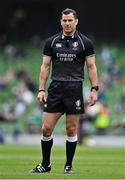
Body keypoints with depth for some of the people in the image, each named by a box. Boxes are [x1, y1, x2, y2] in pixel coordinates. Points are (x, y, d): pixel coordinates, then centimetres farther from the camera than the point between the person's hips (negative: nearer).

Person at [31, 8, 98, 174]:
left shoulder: (85, 42, 2)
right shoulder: (52, 42, 7)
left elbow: (91, 67, 3)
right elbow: (45, 66, 9)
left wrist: (94, 89, -5)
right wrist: (41, 89, 2)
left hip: (75, 89, -2)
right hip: (55, 88, 2)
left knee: (71, 129, 1)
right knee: (46, 128, -2)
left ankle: (69, 165, 13)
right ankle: (45, 164, 12)